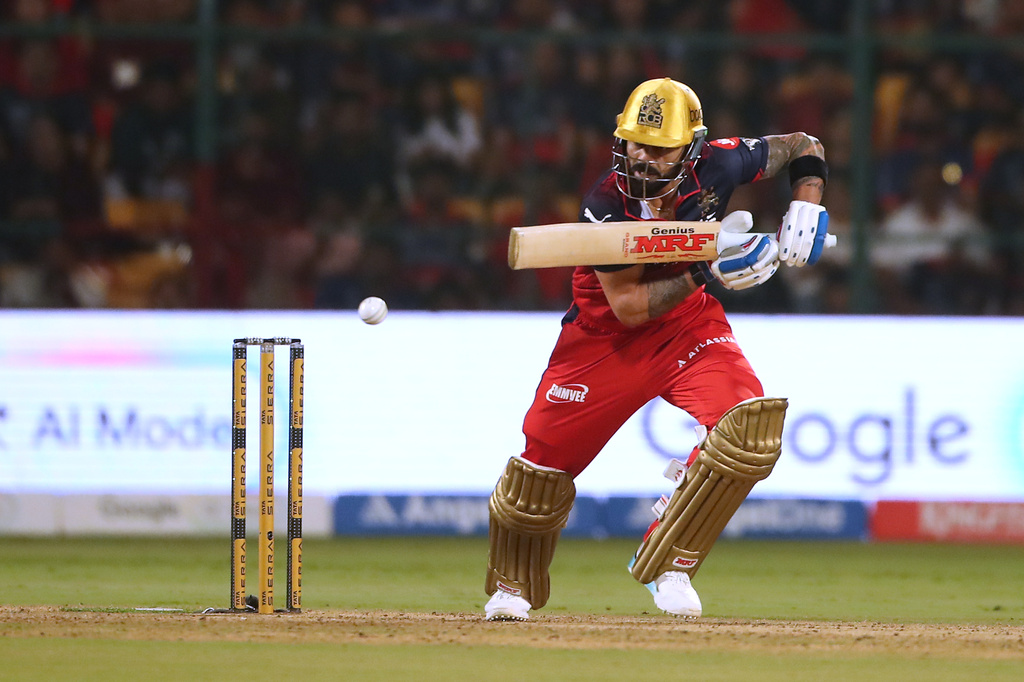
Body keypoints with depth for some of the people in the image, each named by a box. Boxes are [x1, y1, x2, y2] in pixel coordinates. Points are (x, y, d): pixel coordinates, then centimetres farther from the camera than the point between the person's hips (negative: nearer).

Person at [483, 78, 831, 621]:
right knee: (545, 458, -1)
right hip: (607, 336, -2)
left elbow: (803, 147, 0)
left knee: (752, 421, -25)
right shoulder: (605, 204, -26)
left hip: (688, 323, 2)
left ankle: (669, 564, -9)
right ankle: (512, 586, 30)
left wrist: (805, 210, -17)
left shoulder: (715, 167, -19)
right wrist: (705, 273, -37)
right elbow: (627, 306, -27)